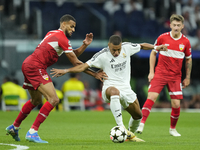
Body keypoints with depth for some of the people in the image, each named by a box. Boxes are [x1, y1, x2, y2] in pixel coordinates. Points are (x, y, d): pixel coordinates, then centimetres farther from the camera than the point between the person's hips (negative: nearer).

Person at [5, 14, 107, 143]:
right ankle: (32, 132, -18)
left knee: (36, 101, 27)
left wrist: (85, 45, 5)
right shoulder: (62, 38, -11)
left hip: (27, 65, 10)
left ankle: (14, 127, 40)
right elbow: (75, 63, -9)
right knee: (53, 99, -16)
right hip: (36, 67, -10)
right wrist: (94, 74, -3)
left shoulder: (53, 34, 19)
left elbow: (74, 54, 20)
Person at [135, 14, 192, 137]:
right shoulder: (163, 38, -4)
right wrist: (151, 72, 2)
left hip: (175, 77, 1)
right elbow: (153, 53, 8)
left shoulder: (185, 42, -1)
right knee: (151, 97, -17)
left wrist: (188, 77, 11)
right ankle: (141, 124, -14)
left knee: (176, 104, -4)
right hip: (160, 74, -1)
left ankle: (173, 128, 18)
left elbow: (188, 59, 12)